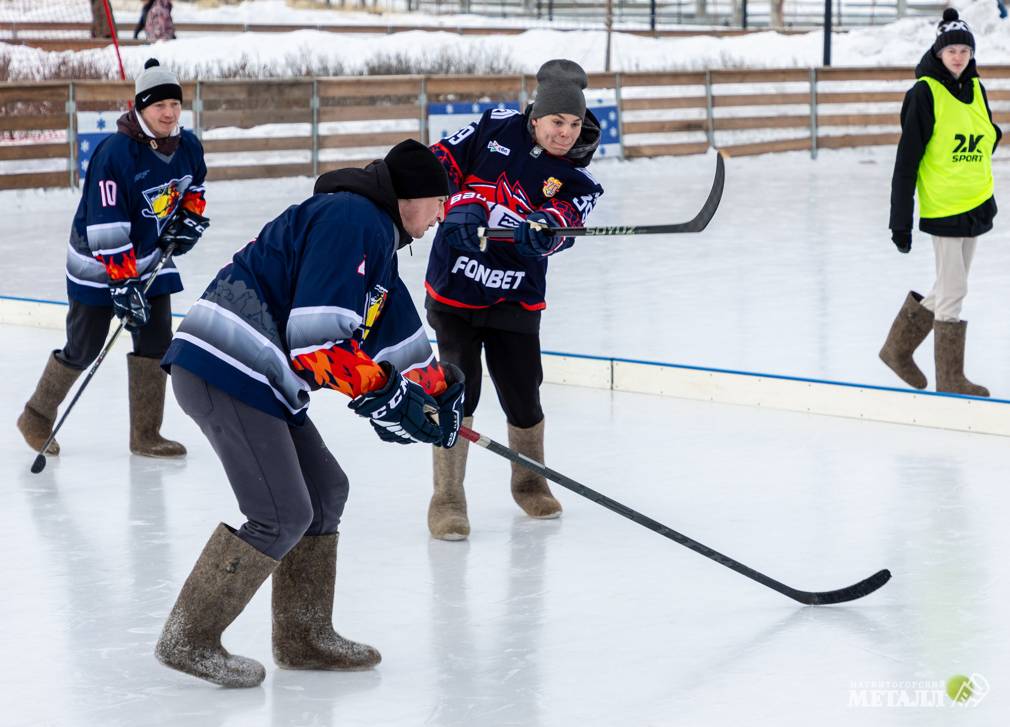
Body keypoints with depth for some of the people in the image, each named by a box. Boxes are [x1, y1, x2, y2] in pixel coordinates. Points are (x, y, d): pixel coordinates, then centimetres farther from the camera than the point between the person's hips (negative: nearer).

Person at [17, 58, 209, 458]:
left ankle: (145, 435, 9)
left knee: (156, 339, 0)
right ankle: (37, 417, 23)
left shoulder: (188, 146, -5)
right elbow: (106, 228, -29)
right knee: (83, 348, 1)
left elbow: (193, 187, 18)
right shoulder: (117, 152, -27)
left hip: (152, 257, 6)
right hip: (98, 262, -6)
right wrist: (122, 283, -31)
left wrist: (189, 217, -1)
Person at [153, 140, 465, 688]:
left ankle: (303, 637, 23)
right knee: (282, 515, -10)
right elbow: (318, 333, -21)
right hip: (225, 374, -11)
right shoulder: (352, 219, -13)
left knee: (324, 491, 15)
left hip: (257, 381, 11)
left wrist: (434, 385, 25)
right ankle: (189, 640, -2)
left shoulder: (376, 236, 21)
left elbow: (394, 327, 30)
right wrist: (380, 393, -16)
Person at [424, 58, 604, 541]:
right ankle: (447, 500, 1)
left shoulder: (577, 182, -3)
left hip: (513, 300, 1)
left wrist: (538, 228, -44)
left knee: (523, 396, 2)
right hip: (453, 283, -1)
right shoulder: (498, 126, -1)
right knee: (457, 389, -8)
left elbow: (554, 228, -20)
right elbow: (444, 161, 1)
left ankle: (529, 482, 31)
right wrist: (461, 206, -16)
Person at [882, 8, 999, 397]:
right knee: (953, 292, -3)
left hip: (974, 206, 7)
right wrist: (900, 222, -14)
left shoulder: (975, 89, 8)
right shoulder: (925, 92, -11)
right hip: (942, 207, -7)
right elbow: (907, 160, -12)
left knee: (949, 289, 14)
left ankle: (899, 347, 31)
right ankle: (950, 379, 8)